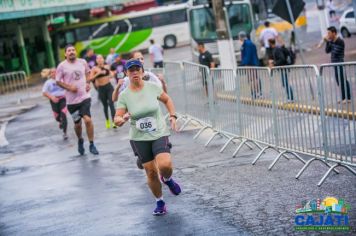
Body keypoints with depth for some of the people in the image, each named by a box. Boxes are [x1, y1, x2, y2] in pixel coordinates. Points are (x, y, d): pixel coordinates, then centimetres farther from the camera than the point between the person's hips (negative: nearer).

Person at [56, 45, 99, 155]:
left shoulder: (82, 62, 3)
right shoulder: (62, 66, -6)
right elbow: (58, 81, -1)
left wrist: (88, 83, 4)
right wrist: (69, 87, -16)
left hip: (84, 96, 1)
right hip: (71, 100, 0)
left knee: (88, 120, -16)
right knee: (77, 123, 10)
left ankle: (92, 145, -4)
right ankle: (80, 140, 41)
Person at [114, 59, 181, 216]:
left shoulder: (153, 87, -5)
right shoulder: (124, 95, -7)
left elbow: (167, 100, 14)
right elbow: (117, 120, -6)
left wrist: (173, 116, 2)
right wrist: (123, 119, -28)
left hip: (159, 134, -1)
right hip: (139, 138, 1)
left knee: (165, 165, -23)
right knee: (151, 173, 3)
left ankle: (167, 179, 13)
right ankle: (159, 202, 26)